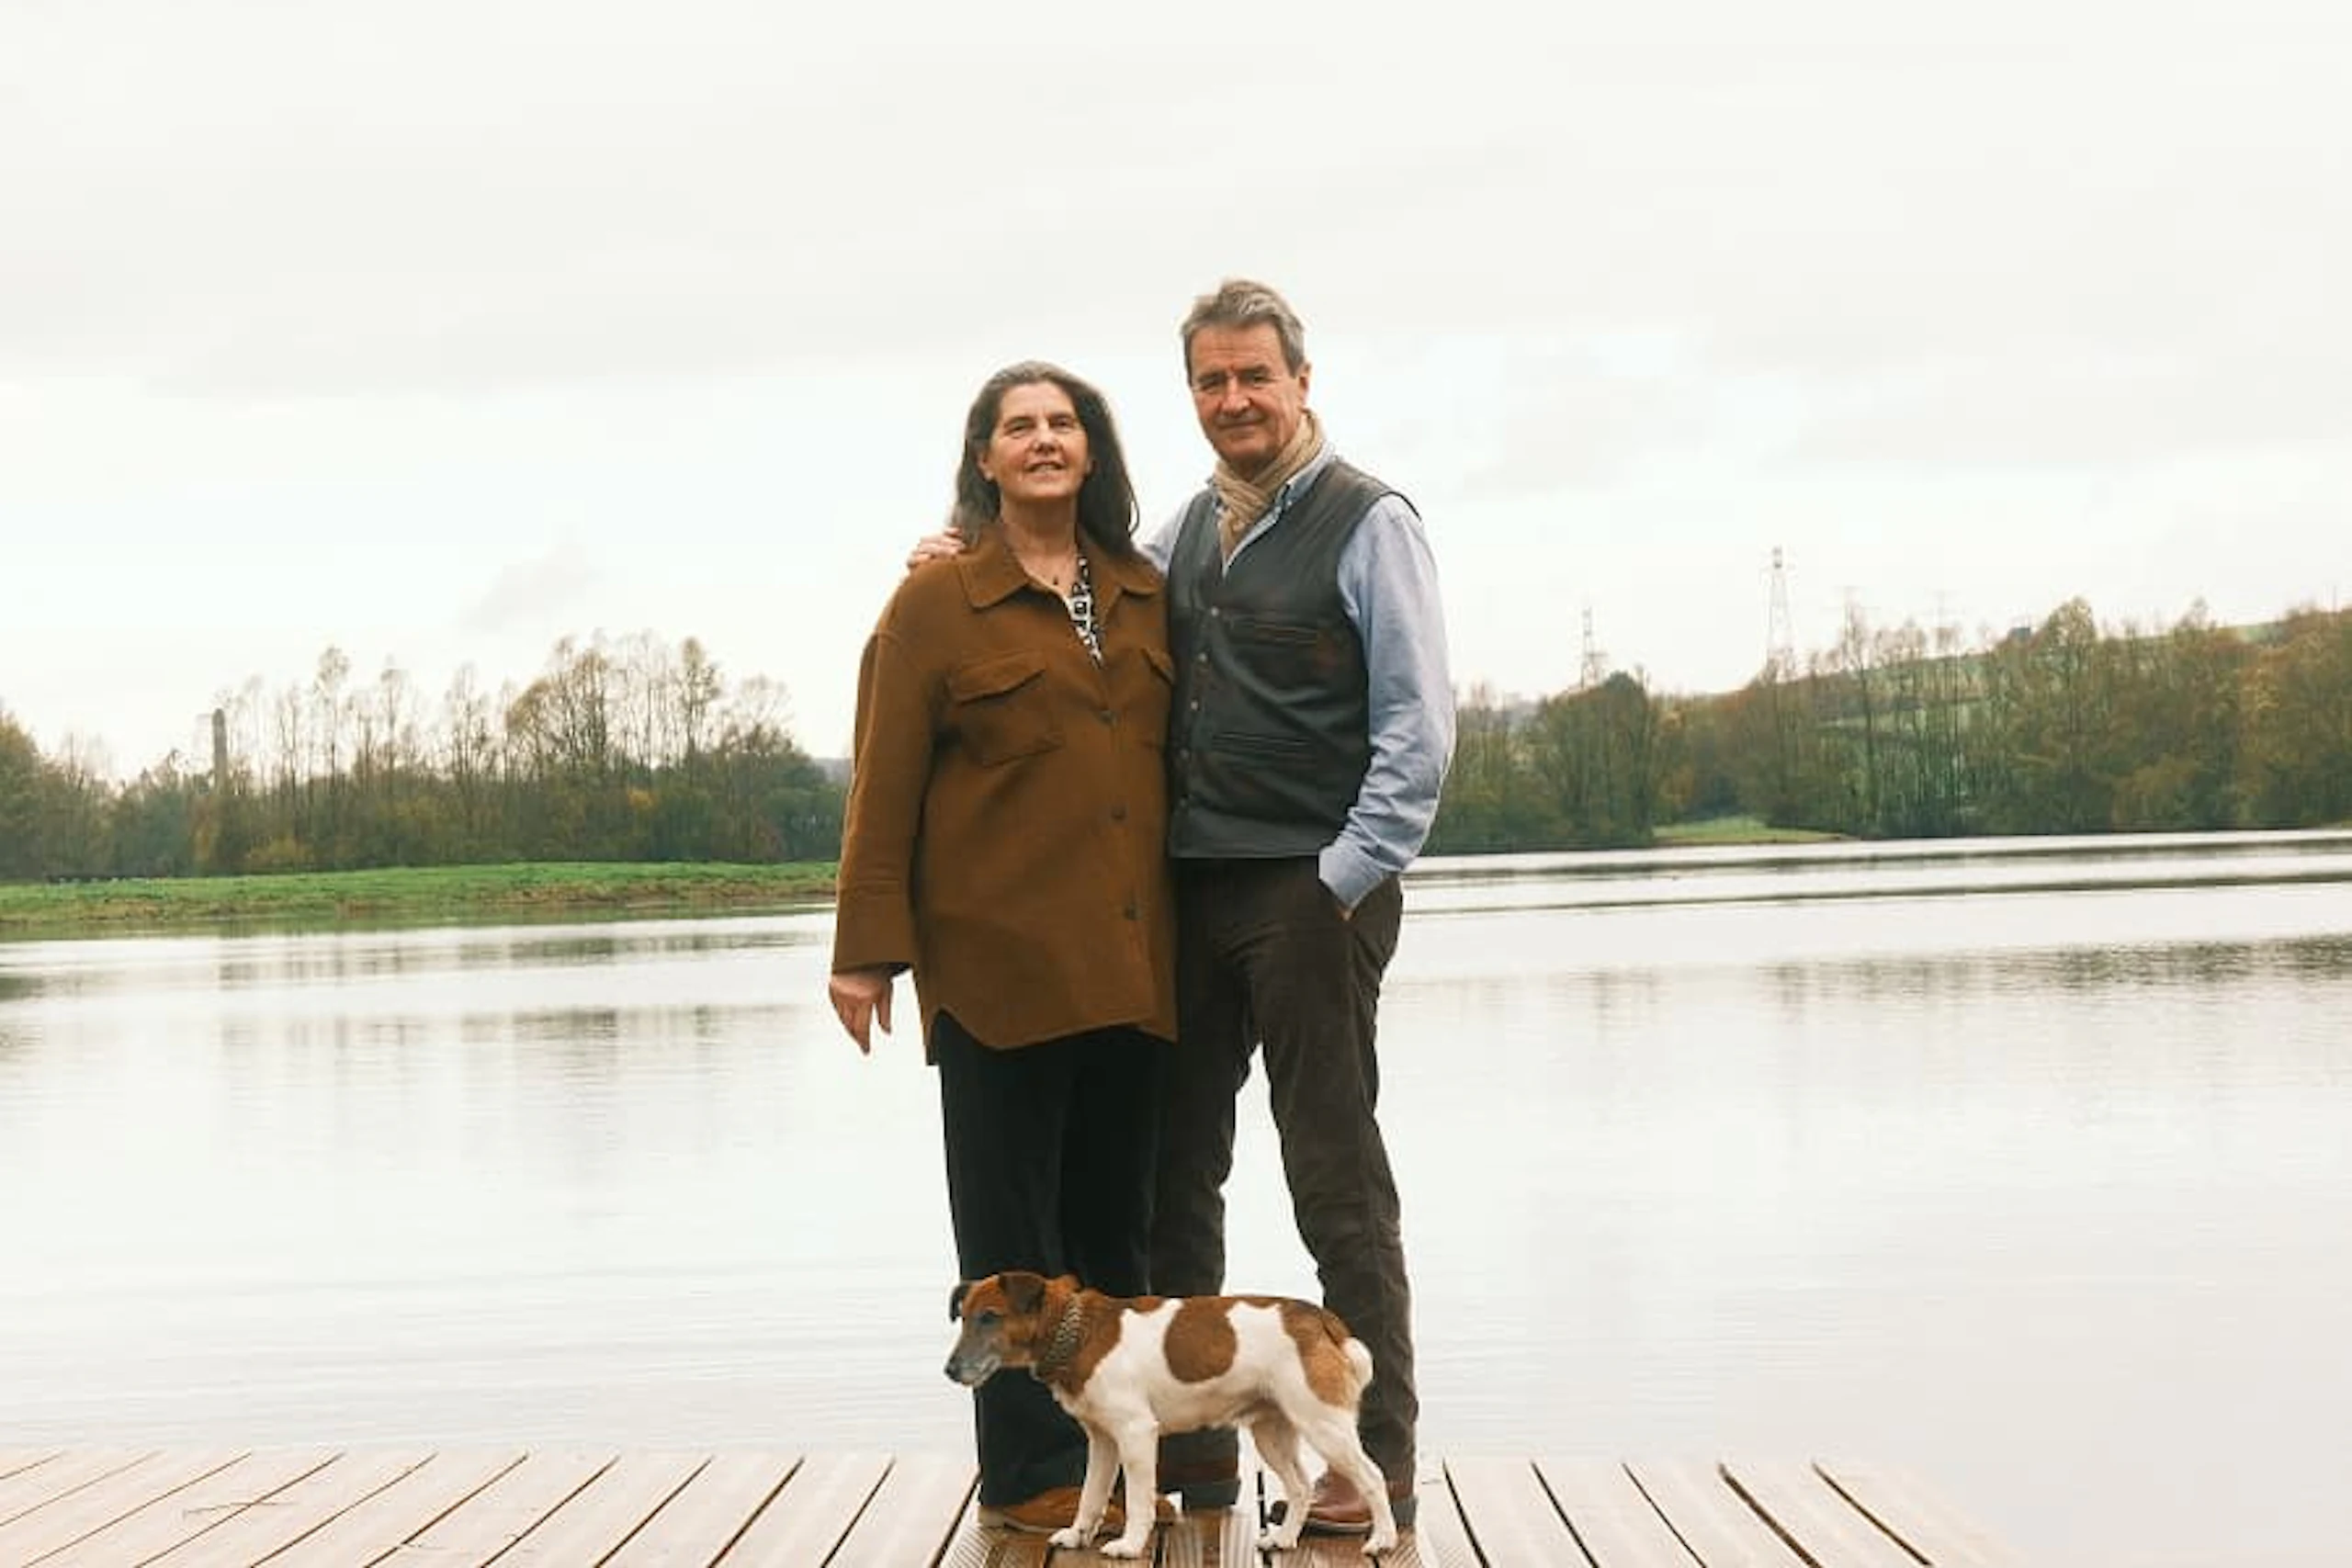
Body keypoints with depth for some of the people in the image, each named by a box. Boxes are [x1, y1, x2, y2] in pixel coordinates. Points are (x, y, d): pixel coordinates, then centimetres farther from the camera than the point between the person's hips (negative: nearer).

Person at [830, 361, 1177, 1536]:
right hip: (998, 960, -5)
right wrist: (867, 949, -7)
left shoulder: (1145, 598, 12)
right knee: (1013, 1230, 2)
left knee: (1114, 1221, 10)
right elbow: (884, 788, -4)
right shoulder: (936, 603, -2)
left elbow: (1178, 759, 15)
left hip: (1131, 963, 5)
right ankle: (1030, 1473, 9)